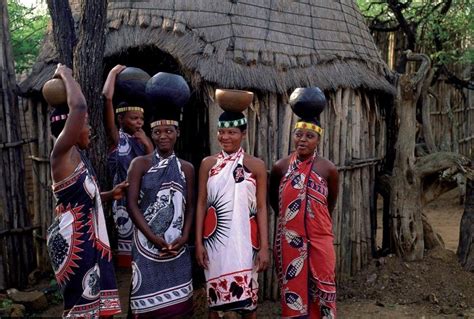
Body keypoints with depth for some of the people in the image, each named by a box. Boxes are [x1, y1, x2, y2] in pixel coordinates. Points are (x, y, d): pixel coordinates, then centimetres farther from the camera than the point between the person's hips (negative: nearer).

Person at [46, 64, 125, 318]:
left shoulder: (77, 156, 15)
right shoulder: (62, 152, -12)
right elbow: (79, 107, -25)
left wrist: (111, 195, 9)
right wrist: (65, 74, -11)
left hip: (87, 237, 9)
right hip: (72, 239, -9)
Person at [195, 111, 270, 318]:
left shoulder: (256, 165, 0)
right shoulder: (208, 163, 4)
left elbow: (261, 208, 0)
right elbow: (201, 204, 5)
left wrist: (264, 247, -5)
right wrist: (198, 242, 0)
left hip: (245, 238, -1)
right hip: (215, 238, 2)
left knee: (247, 295, 4)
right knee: (214, 295, 10)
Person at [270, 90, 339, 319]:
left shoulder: (328, 169, -6)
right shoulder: (280, 167, -4)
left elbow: (331, 203, 10)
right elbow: (273, 199, 12)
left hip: (319, 237, 0)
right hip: (289, 238, 1)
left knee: (321, 286, 10)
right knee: (292, 286, 11)